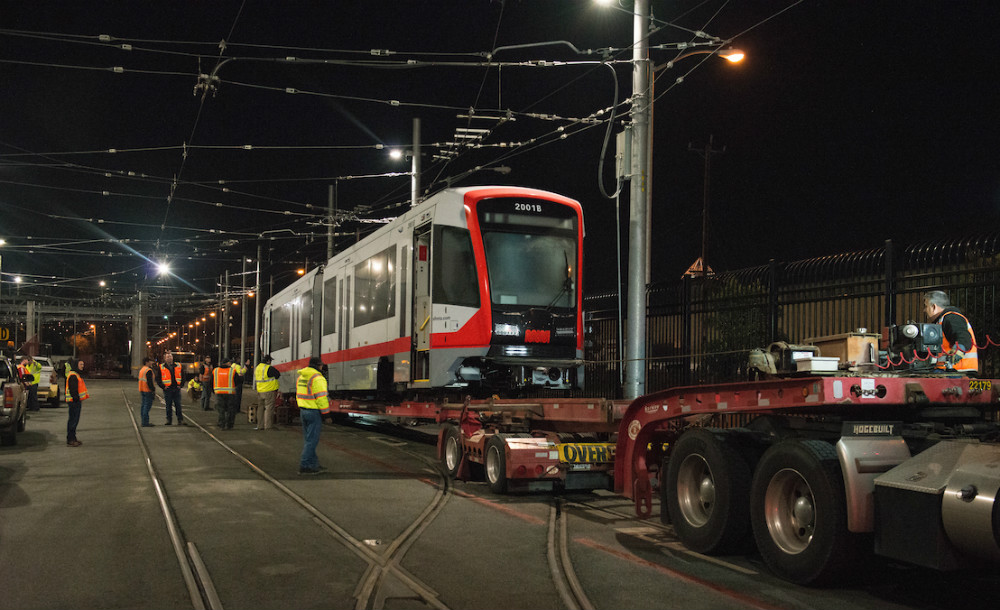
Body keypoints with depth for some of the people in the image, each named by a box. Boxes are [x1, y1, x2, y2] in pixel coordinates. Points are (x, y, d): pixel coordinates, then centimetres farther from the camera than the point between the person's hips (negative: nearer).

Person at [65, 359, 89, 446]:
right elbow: (73, 389, -21)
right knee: (73, 420, -8)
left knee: (75, 420, 15)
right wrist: (76, 399, -23)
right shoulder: (73, 375, -14)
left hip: (77, 400, 11)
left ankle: (72, 437, 21)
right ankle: (70, 439, -5)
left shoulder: (77, 374, 20)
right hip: (74, 401, -11)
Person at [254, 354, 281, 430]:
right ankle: (268, 425, -5)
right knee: (269, 408, -4)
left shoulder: (257, 368, 11)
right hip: (269, 392, -7)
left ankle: (260, 425, 15)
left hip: (259, 392, 8)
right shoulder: (269, 368, -16)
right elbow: (278, 374, -7)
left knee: (261, 408, 12)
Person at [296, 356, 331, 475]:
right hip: (314, 412, -9)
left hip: (303, 410, 9)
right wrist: (326, 413, -12)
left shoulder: (301, 377, 13)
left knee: (308, 439, 14)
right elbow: (321, 397, -18)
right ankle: (304, 466, -3)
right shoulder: (317, 378, -15)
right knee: (311, 440, -4)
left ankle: (313, 464, 21)